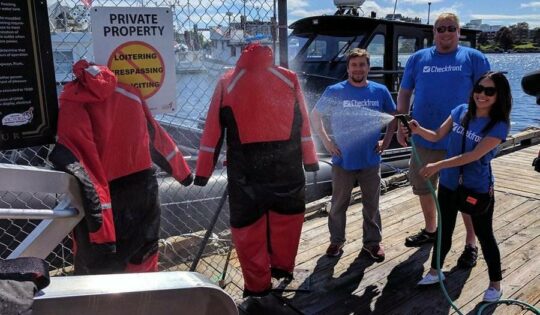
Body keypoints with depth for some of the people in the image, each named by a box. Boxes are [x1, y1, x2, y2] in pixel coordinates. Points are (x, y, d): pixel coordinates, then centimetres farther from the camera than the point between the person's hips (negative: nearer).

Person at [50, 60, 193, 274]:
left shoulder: (72, 103, -11)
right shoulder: (129, 93, 4)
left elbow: (78, 165, -21)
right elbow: (157, 139, 14)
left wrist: (101, 232, -21)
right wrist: (182, 171, 29)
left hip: (102, 206, -4)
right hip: (142, 191, 5)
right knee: (144, 269, 21)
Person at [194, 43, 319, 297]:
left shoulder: (227, 83, 4)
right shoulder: (289, 79, 7)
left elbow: (213, 130, 1)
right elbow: (303, 124, 7)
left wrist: (203, 170, 4)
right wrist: (309, 159, 13)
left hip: (245, 167, -1)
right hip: (285, 164, 2)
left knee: (248, 224, 9)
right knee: (287, 214, 22)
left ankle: (257, 285, 16)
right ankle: (282, 267, 31)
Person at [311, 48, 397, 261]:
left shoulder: (380, 91, -1)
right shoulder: (335, 91, -7)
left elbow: (393, 116, 14)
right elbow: (315, 115, 2)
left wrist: (386, 141, 4)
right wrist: (326, 141, -5)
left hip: (371, 161, 2)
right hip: (343, 161, -1)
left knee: (371, 205, 14)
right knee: (338, 205, 12)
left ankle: (372, 242, 30)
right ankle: (336, 241, 29)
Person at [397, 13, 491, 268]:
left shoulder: (474, 58, 0)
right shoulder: (417, 59, 6)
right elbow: (404, 94, 9)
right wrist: (401, 126, 4)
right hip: (424, 139, 3)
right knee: (423, 188, 16)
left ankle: (471, 243, 21)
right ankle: (430, 230, 38)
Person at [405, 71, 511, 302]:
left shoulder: (499, 125, -17)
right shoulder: (461, 111, -3)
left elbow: (474, 155, -25)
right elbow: (437, 136, 3)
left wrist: (438, 165, -30)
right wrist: (418, 130, -17)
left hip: (478, 189, -4)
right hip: (449, 184, 4)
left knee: (484, 235, 10)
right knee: (444, 230, 18)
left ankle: (495, 284, 29)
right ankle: (434, 272, 35)